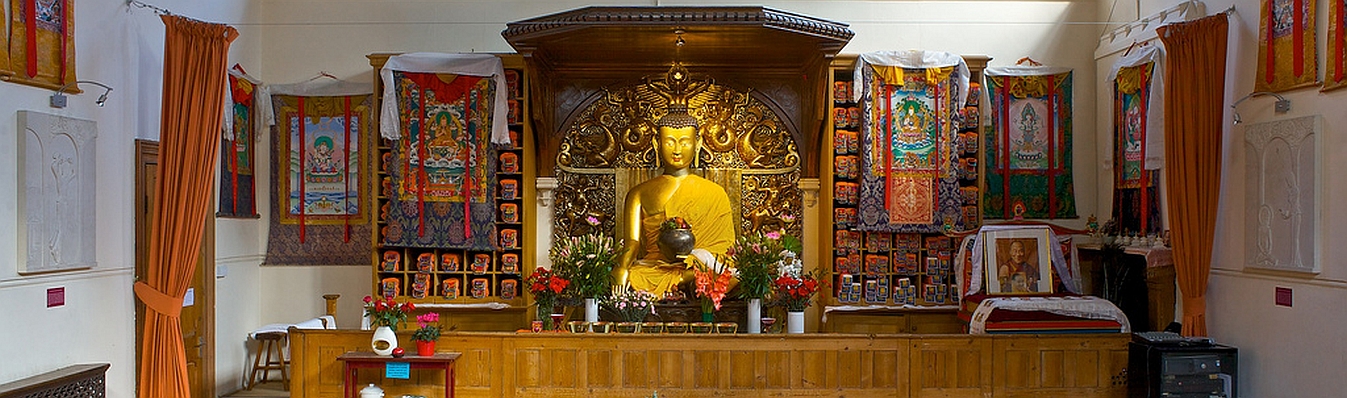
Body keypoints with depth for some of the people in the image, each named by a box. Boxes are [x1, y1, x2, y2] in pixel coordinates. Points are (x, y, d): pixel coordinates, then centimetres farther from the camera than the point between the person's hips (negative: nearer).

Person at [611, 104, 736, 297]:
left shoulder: (715, 194, 14)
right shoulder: (639, 194, 17)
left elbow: (723, 246, 3)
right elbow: (631, 243, 4)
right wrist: (621, 269, -21)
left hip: (695, 277, -1)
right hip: (651, 271, 1)